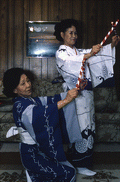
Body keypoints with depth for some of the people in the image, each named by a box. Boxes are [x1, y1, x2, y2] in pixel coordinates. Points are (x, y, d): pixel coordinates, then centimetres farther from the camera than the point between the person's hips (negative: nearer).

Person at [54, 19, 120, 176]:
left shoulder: (80, 51, 20)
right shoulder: (60, 53, -2)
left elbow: (98, 54, 7)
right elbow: (71, 63, -24)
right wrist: (89, 54, -37)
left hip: (86, 94, 7)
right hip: (75, 95, -7)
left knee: (87, 127, 9)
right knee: (79, 127, -6)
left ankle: (84, 162, 19)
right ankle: (80, 165, 5)